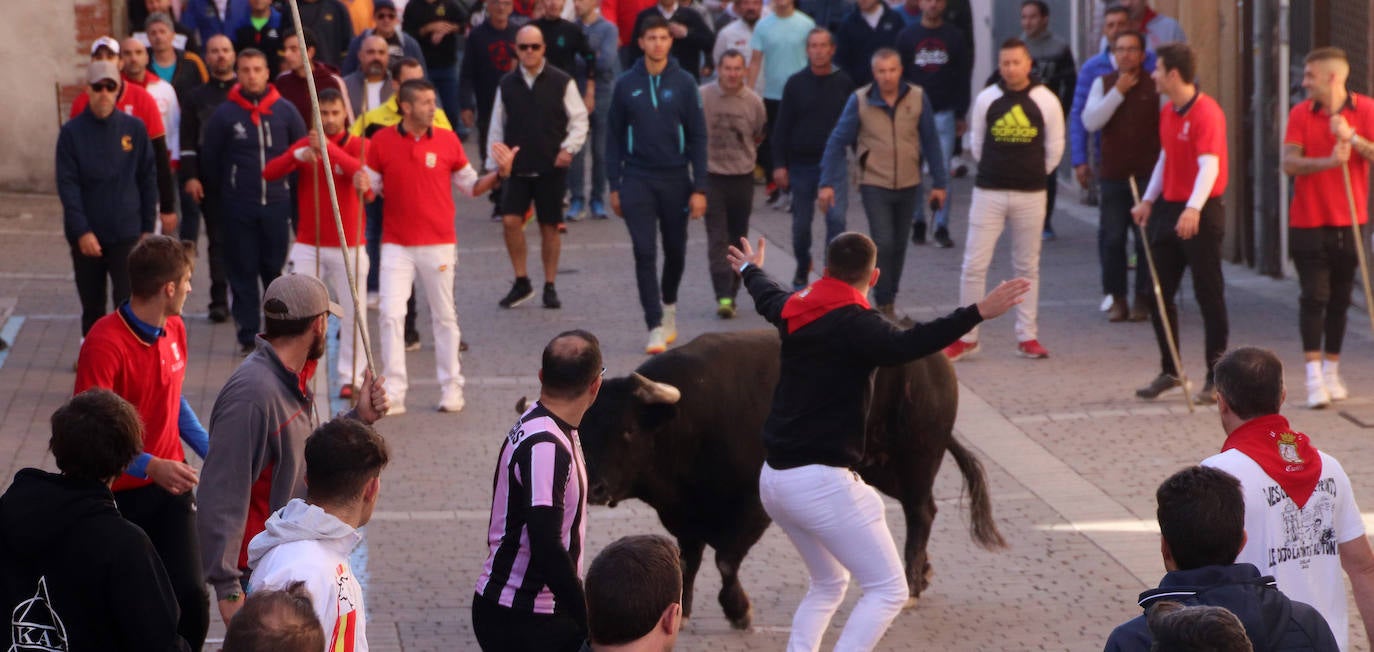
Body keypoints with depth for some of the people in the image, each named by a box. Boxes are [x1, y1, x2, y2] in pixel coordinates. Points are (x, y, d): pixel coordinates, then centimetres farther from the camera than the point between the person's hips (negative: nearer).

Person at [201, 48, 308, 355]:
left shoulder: (285, 111, 3)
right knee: (242, 273, 1)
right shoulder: (224, 114, -1)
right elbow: (209, 160, 7)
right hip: (239, 209, -1)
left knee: (276, 271, 3)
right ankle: (248, 337, 7)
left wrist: (290, 191, 10)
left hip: (277, 205, 1)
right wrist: (225, 194, 12)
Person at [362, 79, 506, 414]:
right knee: (390, 314, -7)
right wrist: (361, 185, -16)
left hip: (439, 244, 0)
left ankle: (451, 389, 18)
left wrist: (500, 173, -7)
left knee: (444, 317, 7)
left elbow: (471, 185, 8)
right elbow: (370, 186, 6)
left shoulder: (447, 140, 1)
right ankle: (393, 392, -2)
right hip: (397, 245, 0)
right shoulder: (382, 141, -1)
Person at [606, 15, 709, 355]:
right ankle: (656, 326, -5)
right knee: (645, 253, -7)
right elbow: (614, 137, 5)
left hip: (675, 179, 1)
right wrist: (614, 186, 2)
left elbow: (698, 137, 0)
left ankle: (669, 304, 39)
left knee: (675, 250, 12)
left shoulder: (683, 83, -1)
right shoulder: (626, 84, 0)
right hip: (637, 180, -1)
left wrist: (699, 188, -5)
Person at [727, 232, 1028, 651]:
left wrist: (750, 269, 58)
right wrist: (977, 314, -41)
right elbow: (903, 345, -33)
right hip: (821, 484, -9)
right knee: (888, 590, -3)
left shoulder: (796, 311, 11)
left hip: (774, 480, 9)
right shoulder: (856, 324, -13)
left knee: (829, 584, 25)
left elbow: (768, 297, 35)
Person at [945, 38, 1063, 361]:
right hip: (989, 191, 0)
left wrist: (1034, 174, 11)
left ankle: (1027, 337, 14)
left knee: (1027, 267, 8)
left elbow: (1054, 148, 7)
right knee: (974, 265, -3)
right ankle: (967, 336, 5)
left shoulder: (1046, 101, -2)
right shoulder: (986, 99, 0)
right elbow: (976, 144, 11)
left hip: (1030, 195, 0)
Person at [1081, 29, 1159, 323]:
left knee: (1147, 239, -2)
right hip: (1112, 175, 2)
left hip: (1147, 175, -2)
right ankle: (1116, 299, 12)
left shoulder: (1155, 85, 1)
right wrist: (1118, 92, -10)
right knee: (1111, 239, 2)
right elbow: (1090, 122, -5)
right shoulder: (1103, 84, 7)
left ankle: (1143, 299, 8)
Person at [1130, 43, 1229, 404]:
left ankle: (1216, 378, 3)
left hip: (1201, 214, -9)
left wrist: (1193, 208, -37)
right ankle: (1169, 372, 24)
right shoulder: (1167, 112, 10)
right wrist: (1148, 200, 17)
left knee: (1209, 296, -2)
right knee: (1159, 295, 12)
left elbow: (1209, 164, -26)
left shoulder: (1206, 112, -16)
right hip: (1168, 211, 9)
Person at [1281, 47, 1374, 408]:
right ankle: (1314, 376, -10)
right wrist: (1330, 161, -25)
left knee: (1340, 300, 9)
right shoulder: (1300, 114, -1)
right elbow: (1289, 163, -12)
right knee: (1314, 297, -8)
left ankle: (1331, 371, 20)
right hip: (1308, 222, -1)